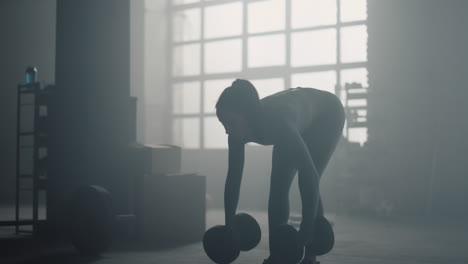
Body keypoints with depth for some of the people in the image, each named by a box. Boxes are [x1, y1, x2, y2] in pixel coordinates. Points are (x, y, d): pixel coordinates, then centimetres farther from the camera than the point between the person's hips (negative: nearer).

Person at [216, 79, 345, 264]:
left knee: (307, 180, -18)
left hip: (326, 115, -6)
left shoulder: (275, 122, -45)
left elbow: (309, 174, -49)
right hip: (298, 123, 6)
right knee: (278, 187, -5)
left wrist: (306, 229, -52)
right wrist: (228, 227, -17)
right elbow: (233, 178, -17)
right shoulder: (239, 130, -26)